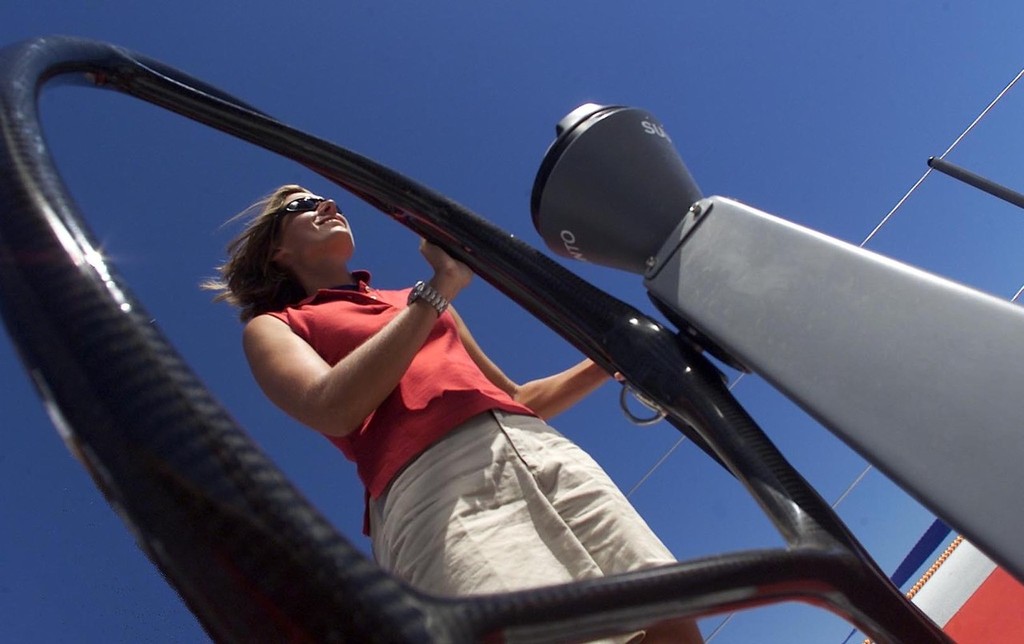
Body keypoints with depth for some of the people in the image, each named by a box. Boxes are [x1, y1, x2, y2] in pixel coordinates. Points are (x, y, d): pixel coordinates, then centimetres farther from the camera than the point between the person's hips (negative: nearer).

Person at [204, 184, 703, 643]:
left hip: (541, 449, 6)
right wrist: (437, 288, -2)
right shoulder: (272, 326, 19)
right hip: (432, 485, -5)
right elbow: (333, 411, -4)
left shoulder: (416, 301, 34)